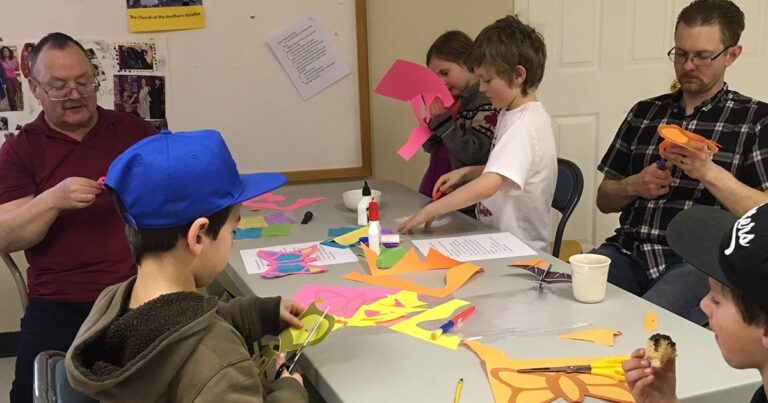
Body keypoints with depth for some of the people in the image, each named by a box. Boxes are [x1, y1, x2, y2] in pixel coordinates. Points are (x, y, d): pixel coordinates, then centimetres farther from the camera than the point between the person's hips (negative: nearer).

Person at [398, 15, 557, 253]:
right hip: (498, 239, 8)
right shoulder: (511, 115, 10)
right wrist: (465, 173, 7)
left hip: (520, 249, -8)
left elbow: (487, 186, -32)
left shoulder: (524, 126, -20)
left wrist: (430, 210, -27)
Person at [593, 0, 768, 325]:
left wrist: (709, 172, -16)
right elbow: (604, 199, 20)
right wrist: (634, 186, -1)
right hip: (628, 251, 4)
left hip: (700, 262, -4)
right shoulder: (644, 112, 16)